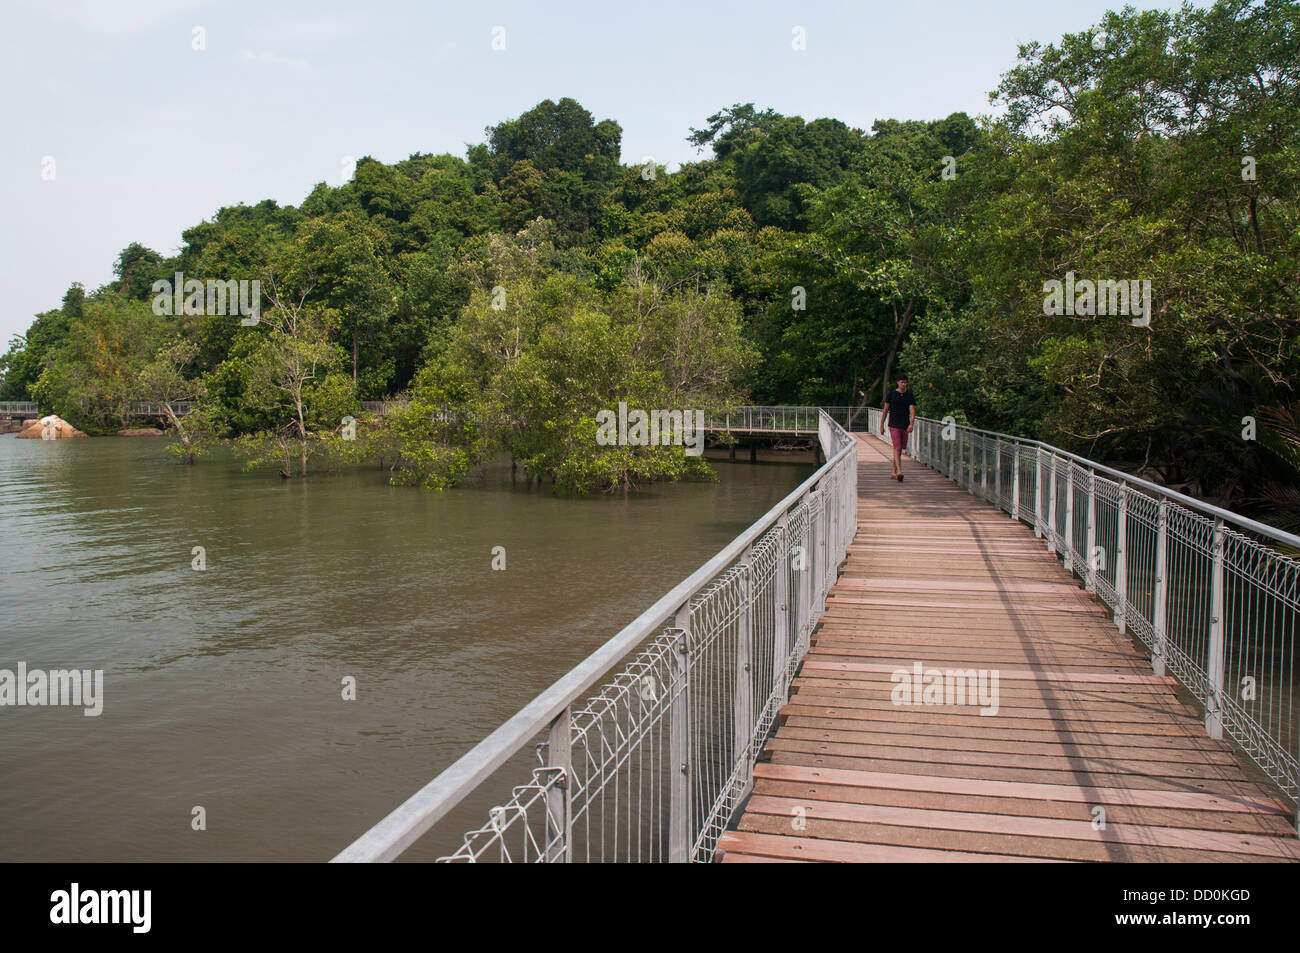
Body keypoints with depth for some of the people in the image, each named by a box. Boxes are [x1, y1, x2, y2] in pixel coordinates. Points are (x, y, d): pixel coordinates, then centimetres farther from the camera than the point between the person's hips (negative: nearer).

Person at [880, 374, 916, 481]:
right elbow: (885, 410, 4)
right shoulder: (892, 394, 0)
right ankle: (899, 472, -24)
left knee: (900, 449, 11)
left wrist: (911, 424, -22)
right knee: (897, 448, -15)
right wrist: (881, 425, 4)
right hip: (894, 425, -3)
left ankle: (894, 472, 23)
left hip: (905, 426, 3)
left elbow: (912, 410, -6)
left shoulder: (910, 395, 4)